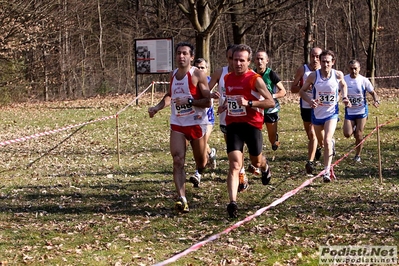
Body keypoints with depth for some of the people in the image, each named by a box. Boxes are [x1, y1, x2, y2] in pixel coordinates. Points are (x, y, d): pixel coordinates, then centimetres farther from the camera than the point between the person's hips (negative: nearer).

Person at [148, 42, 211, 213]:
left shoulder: (198, 75, -11)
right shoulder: (173, 75, 8)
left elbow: (207, 102, -13)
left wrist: (189, 101, -25)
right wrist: (157, 107, 9)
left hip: (196, 123, -4)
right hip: (177, 124, 4)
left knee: (201, 163, 13)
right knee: (178, 161, -14)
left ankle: (209, 154, 52)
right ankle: (182, 200, -20)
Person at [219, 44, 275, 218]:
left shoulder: (255, 79, -10)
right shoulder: (227, 78, 8)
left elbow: (271, 102, -13)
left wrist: (249, 103, -24)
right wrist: (225, 105, 9)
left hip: (252, 125, -3)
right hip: (233, 125, 3)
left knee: (256, 161, 17)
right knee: (235, 165, -12)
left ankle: (265, 168, 56)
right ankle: (232, 202, -20)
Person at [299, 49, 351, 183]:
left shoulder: (338, 75, -11)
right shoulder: (313, 76, -14)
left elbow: (343, 85, 13)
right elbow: (302, 91, -3)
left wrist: (345, 98, -3)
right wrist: (310, 101, -21)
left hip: (332, 113, -2)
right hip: (317, 113, 2)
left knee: (327, 141, -19)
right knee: (321, 141, 20)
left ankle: (327, 171, -15)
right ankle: (332, 142, 58)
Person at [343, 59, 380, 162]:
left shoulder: (364, 80, -8)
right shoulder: (344, 79, -5)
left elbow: (373, 93, 1)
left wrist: (376, 101, -19)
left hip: (361, 111, -1)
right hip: (349, 111, 2)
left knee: (359, 135, -2)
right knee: (347, 134, -11)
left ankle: (358, 155, 18)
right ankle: (354, 128, 26)